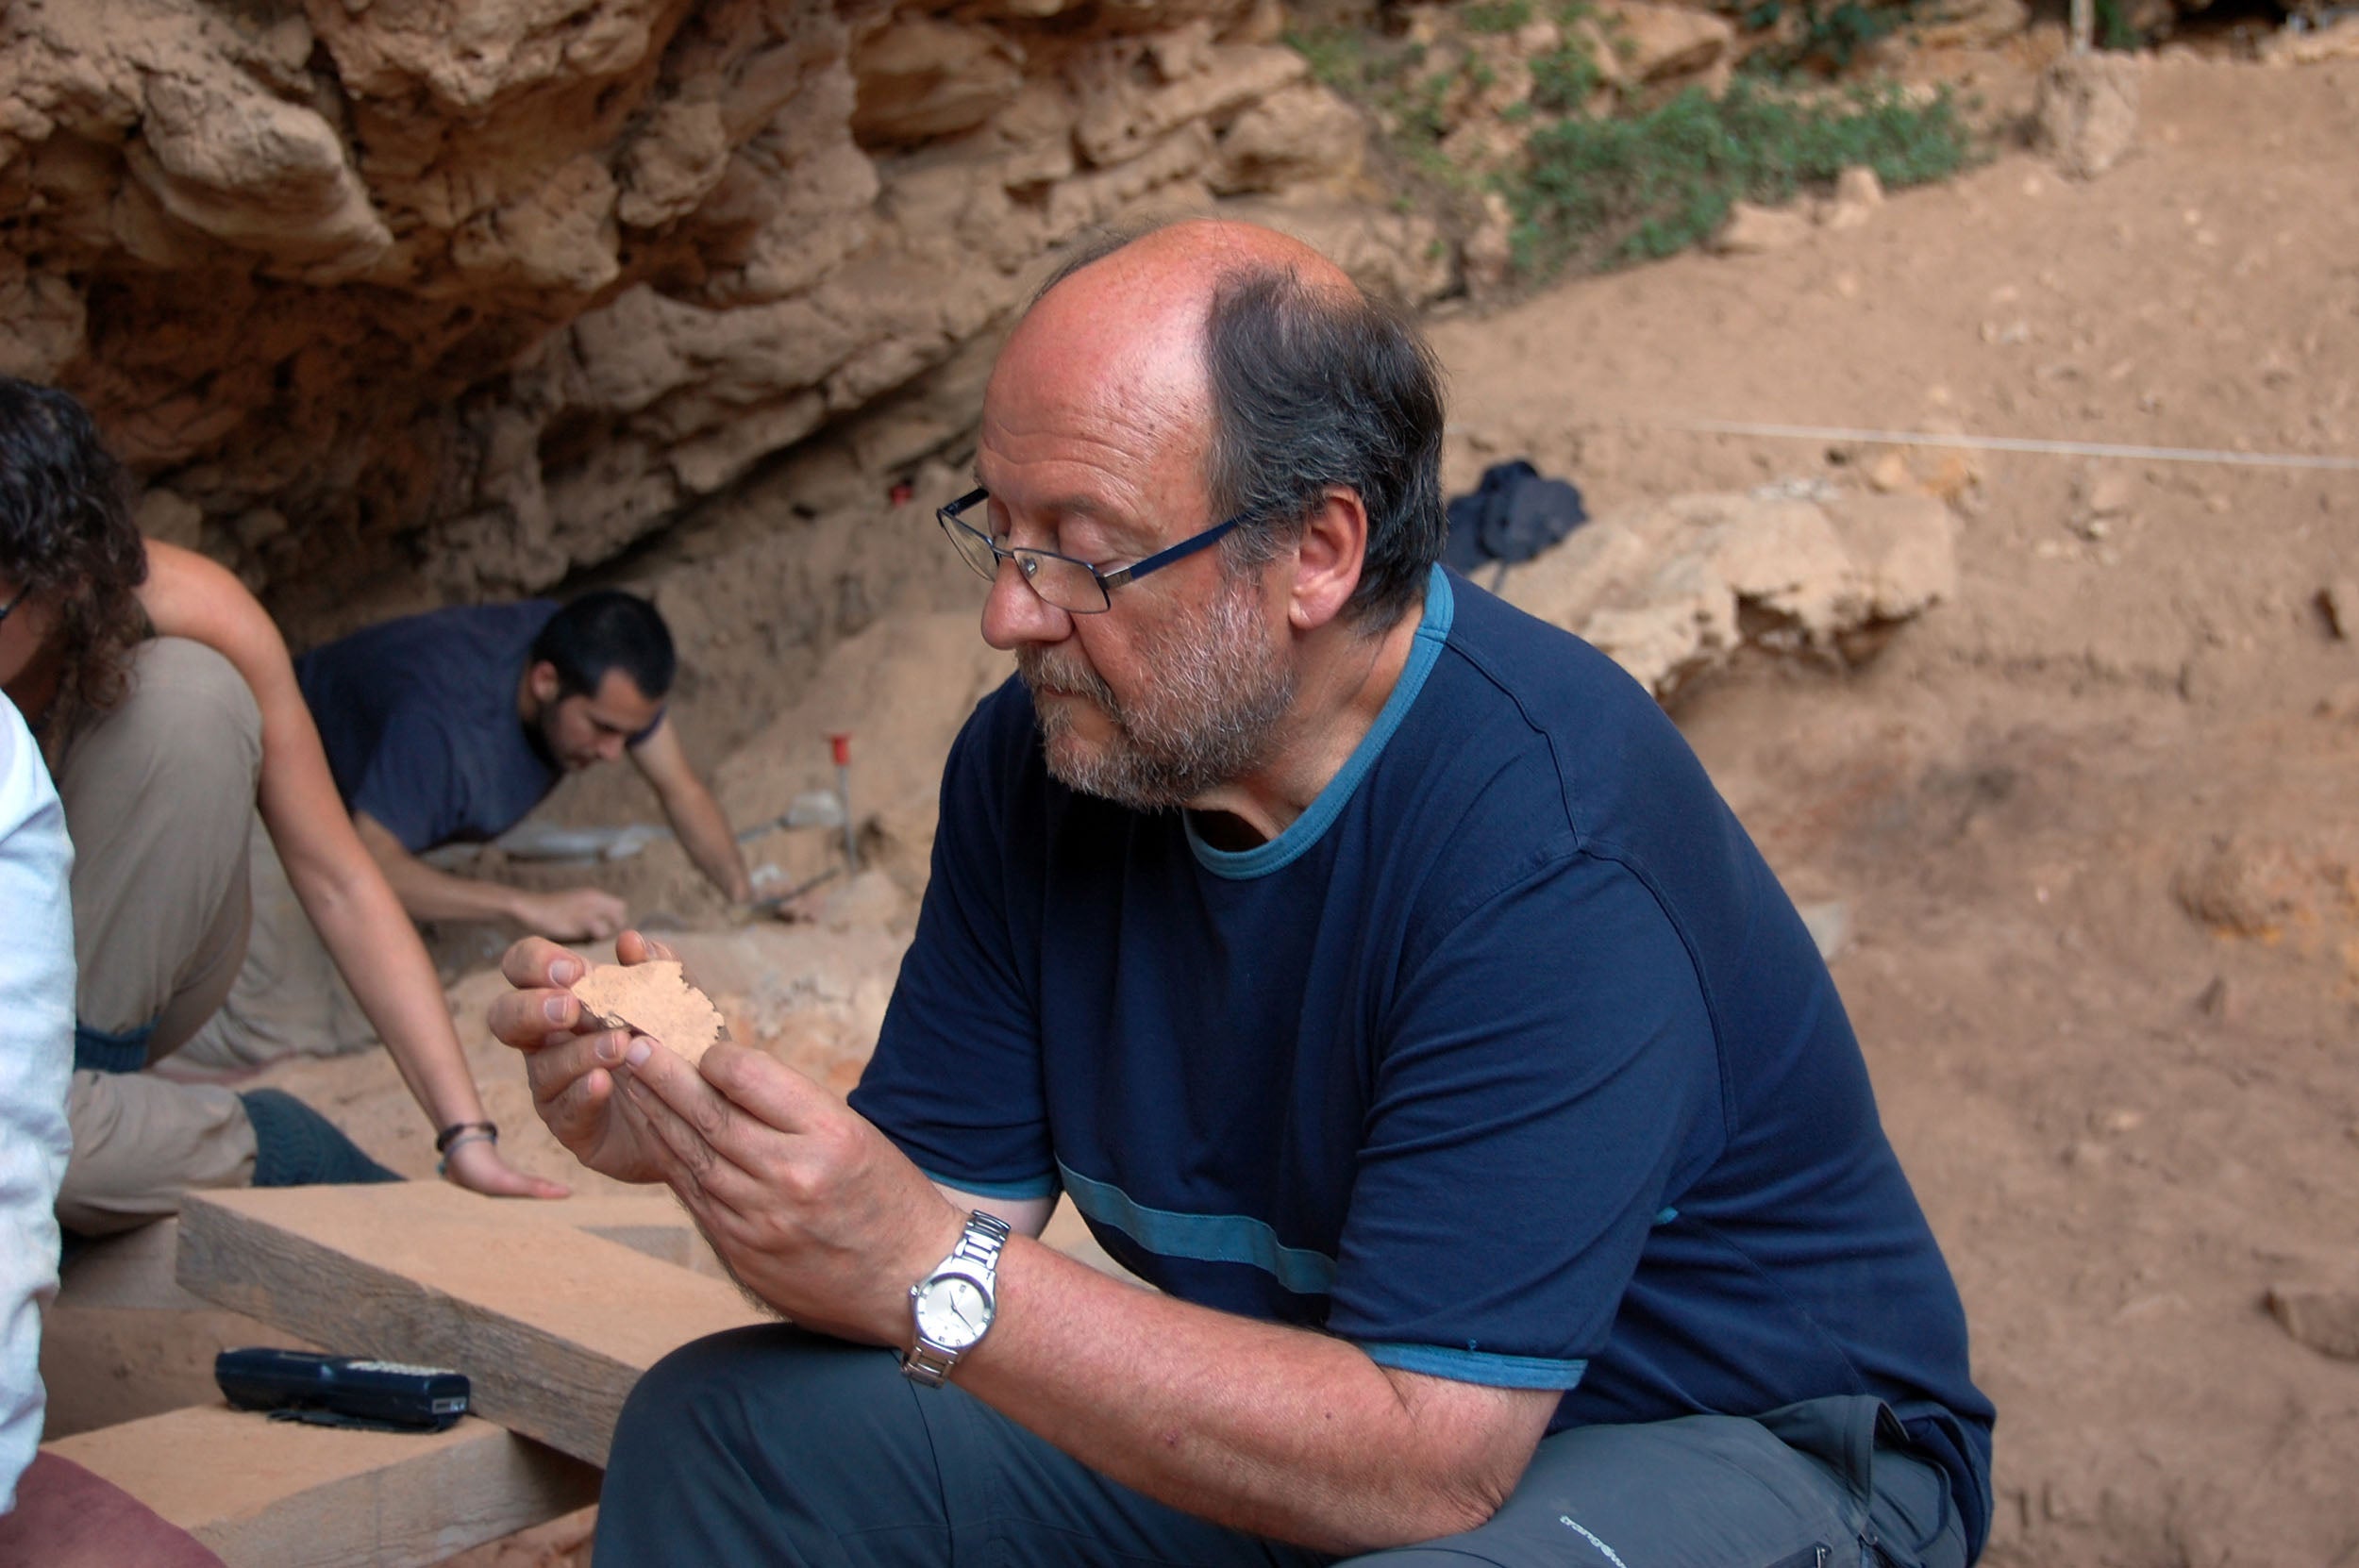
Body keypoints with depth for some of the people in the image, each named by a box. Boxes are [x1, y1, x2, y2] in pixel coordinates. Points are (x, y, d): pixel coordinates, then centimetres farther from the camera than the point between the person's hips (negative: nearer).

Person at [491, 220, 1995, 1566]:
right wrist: (691, 1134, -23)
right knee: (727, 1424, -3)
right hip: (1294, 1423, 6)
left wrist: (936, 1278, -35)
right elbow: (942, 1212, -4)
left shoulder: (1548, 843, -30)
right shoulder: (1035, 761, -6)